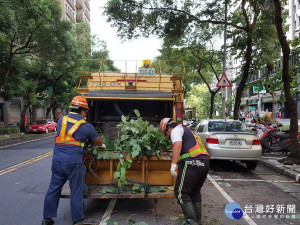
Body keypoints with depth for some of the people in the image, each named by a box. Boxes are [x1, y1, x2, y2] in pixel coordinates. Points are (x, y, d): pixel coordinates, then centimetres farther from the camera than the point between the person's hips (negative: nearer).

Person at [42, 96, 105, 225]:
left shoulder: (61, 120, 7)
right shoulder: (86, 126, -3)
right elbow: (98, 141, 12)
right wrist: (102, 146, 36)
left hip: (57, 161, 5)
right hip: (74, 163, -4)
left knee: (53, 189, 16)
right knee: (77, 192, 6)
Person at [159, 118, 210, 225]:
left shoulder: (175, 130, 3)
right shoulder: (187, 130, 31)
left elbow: (178, 144, -17)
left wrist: (173, 164, -22)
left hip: (192, 163, -9)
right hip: (205, 162, 9)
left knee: (181, 192, -1)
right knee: (195, 192, 20)